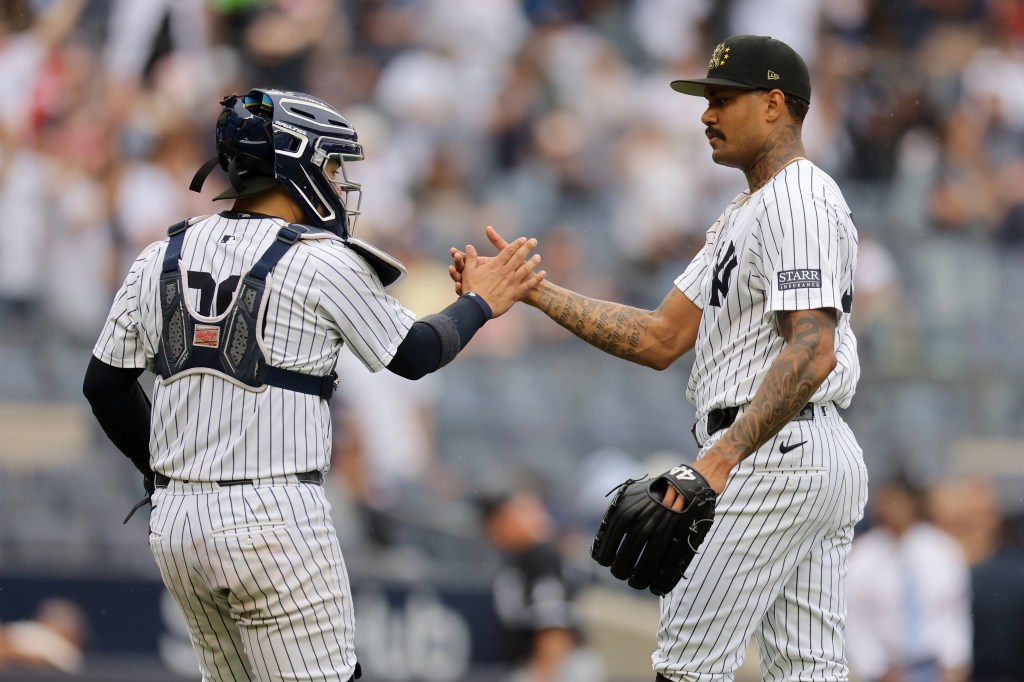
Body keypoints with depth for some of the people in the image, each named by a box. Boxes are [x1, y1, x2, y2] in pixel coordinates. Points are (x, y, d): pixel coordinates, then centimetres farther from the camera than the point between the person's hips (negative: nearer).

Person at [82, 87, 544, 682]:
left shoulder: (161, 259, 9)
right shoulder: (321, 262, -7)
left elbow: (107, 384, 15)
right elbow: (416, 354, 6)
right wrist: (479, 304, 23)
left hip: (174, 522, 7)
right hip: (275, 519, -7)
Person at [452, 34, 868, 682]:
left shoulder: (800, 201, -12)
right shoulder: (745, 215, 23)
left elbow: (812, 353, -25)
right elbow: (662, 339, 18)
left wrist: (724, 457, -35)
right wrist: (533, 290, 10)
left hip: (773, 456, -11)